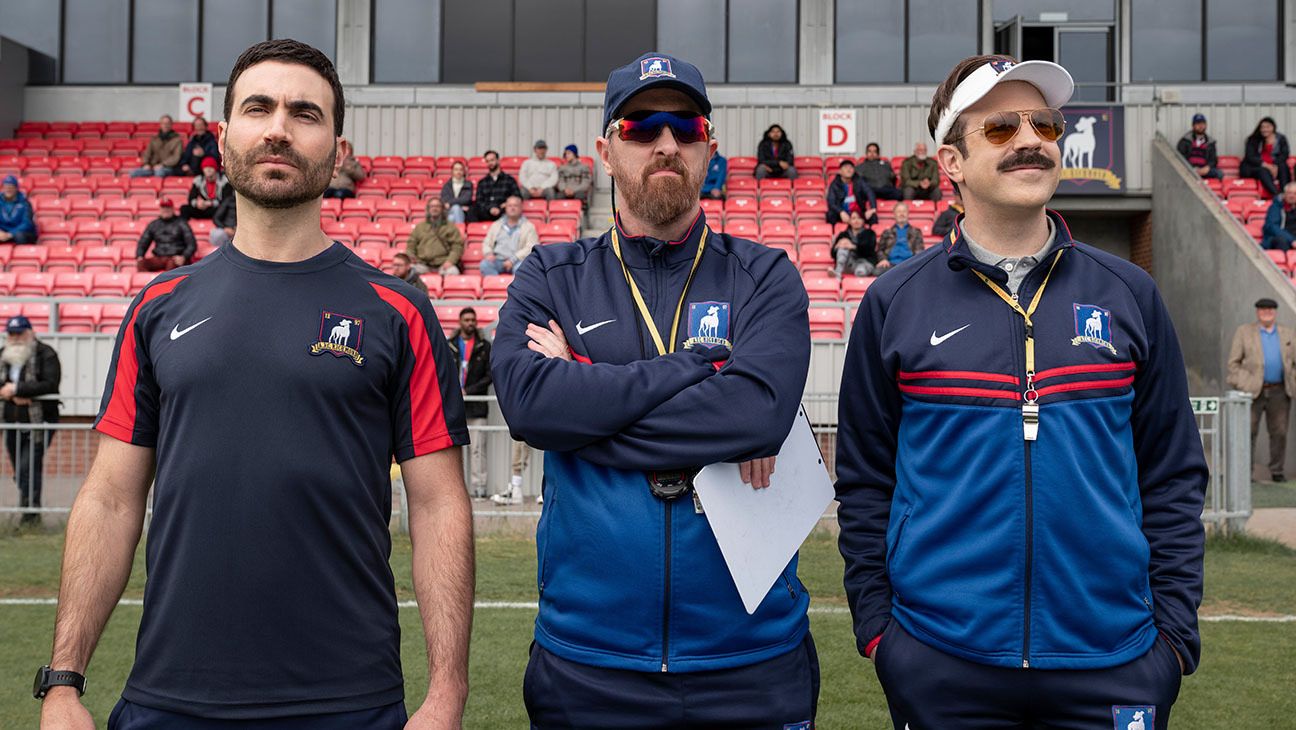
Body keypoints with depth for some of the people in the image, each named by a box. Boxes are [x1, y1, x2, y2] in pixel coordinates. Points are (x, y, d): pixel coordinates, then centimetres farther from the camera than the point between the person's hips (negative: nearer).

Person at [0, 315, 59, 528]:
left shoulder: (46, 355, -8)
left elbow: (50, 384, -20)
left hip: (39, 422, -6)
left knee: (29, 468, -15)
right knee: (19, 471, 14)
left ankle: (31, 514, -11)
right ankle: (30, 512, 28)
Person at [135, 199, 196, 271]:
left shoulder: (181, 223, 5)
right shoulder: (153, 225, 17)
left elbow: (192, 244, -1)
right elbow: (143, 243, 20)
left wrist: (184, 257, -19)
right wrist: (139, 257, -1)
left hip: (177, 259, -4)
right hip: (159, 259, 4)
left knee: (172, 263, -40)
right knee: (140, 263, -26)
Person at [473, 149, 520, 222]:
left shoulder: (509, 179, 15)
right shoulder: (482, 182, 23)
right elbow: (479, 201, 12)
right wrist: (490, 209, -10)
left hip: (503, 213, -2)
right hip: (486, 213, 2)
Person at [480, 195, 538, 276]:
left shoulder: (529, 227, 9)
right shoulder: (495, 225, 22)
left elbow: (532, 247, -3)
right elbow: (486, 244, 21)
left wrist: (513, 260, -15)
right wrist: (489, 253, -3)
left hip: (517, 261, -3)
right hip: (497, 260, 3)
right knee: (485, 264, -30)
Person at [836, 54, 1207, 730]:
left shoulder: (1128, 295, 4)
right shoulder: (893, 305, 0)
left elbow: (1174, 476, 6)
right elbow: (864, 483, 3)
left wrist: (1175, 626, 1)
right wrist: (875, 624, -1)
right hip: (939, 664, -1)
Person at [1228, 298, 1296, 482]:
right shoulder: (1244, 332, 5)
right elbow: (1233, 362, 4)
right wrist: (1242, 385, -4)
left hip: (1279, 391, 3)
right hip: (1253, 391, -3)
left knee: (1279, 432, 4)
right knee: (1249, 432, -3)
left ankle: (1278, 471, 12)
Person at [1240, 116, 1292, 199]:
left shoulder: (1281, 139, 12)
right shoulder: (1253, 140, 7)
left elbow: (1284, 154, 0)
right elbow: (1250, 157, -4)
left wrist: (1275, 166, -20)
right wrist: (1266, 165, -20)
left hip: (1274, 166, 2)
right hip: (1254, 167, -2)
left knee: (1283, 167, -30)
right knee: (1263, 171, -35)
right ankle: (1276, 195, -55)